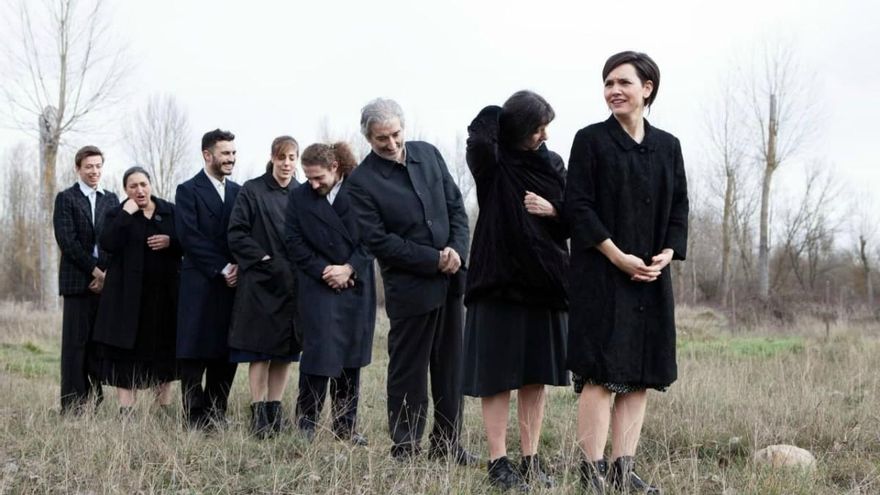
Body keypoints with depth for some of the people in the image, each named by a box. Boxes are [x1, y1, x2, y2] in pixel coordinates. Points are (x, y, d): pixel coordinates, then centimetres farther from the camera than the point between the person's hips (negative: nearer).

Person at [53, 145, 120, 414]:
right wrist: (94, 271, -11)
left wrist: (107, 274, -5)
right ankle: (72, 406, -1)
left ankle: (95, 401, 8)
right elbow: (67, 241, -7)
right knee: (75, 343, -3)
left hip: (105, 281, 4)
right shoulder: (66, 198, 2)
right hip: (78, 281, -4)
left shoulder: (111, 199, 15)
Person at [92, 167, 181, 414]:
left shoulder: (170, 211, 8)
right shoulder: (117, 215, 4)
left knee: (163, 349, 6)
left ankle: (165, 407, 14)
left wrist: (171, 241, -12)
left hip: (164, 294, 2)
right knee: (126, 350, -4)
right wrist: (126, 214, -14)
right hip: (128, 294, -2)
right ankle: (125, 409, -3)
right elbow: (108, 244, -13)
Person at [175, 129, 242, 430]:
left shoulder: (238, 192, 16)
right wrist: (221, 269, -12)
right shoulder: (188, 191, 0)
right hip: (200, 284, -5)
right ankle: (196, 417, 3)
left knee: (227, 352, 4)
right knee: (194, 354, -2)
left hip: (231, 282, 5)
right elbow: (190, 237, -9)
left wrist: (238, 267, -4)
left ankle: (216, 412, 12)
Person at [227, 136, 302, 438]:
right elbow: (237, 234, -6)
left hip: (293, 282, 4)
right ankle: (258, 413, 0)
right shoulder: (252, 191, -2)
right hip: (260, 282, -4)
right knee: (259, 350, -3)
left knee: (286, 349, 6)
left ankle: (275, 409, 13)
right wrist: (265, 260, -13)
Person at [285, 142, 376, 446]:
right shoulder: (299, 198, 1)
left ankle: (346, 426, 15)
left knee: (351, 357, 6)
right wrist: (324, 271, -9)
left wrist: (349, 269, -12)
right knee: (320, 355, -7)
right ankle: (306, 423, 4)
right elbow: (295, 244, 0)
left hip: (357, 286, 1)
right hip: (319, 288, -1)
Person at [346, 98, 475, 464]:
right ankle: (404, 449, 15)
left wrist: (457, 250, -8)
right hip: (409, 286, -5)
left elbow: (456, 206, 9)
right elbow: (378, 241, -14)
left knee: (450, 366, 11)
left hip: (450, 279, 5)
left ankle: (446, 444, 22)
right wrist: (434, 260, -15)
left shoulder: (427, 154, 6)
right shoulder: (361, 181, -10)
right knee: (408, 371, 3)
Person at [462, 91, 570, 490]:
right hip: (499, 280, -4)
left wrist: (553, 210, -10)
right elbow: (481, 132, -27)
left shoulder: (552, 165, 8)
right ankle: (498, 462, 3)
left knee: (535, 376, 7)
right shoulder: (491, 163, -5)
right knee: (496, 376, -2)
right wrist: (501, 116, -7)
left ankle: (531, 461, 14)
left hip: (544, 282, 5)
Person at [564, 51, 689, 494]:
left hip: (651, 276, 5)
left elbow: (679, 208, 13)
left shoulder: (667, 146, 12)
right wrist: (618, 256, -14)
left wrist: (667, 254, -5)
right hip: (601, 274, -5)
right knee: (602, 373, -9)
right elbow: (577, 205, -7)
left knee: (641, 375, 4)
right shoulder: (590, 140, -1)